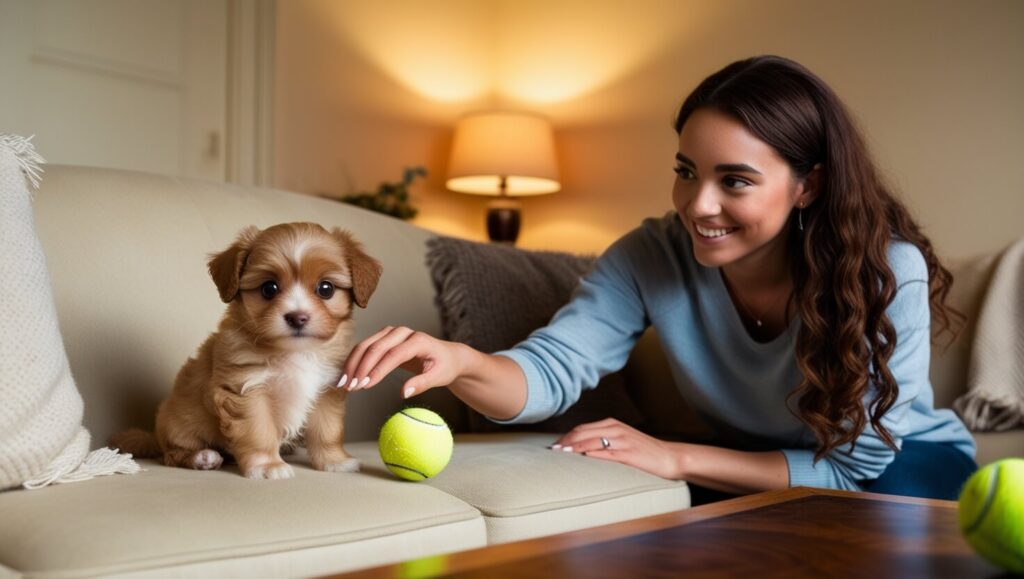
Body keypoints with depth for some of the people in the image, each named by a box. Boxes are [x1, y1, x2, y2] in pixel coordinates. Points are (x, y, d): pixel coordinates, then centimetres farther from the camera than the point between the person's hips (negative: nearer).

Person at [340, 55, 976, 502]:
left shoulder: (888, 271, -28)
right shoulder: (652, 258, -20)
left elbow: (856, 462, -25)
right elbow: (554, 367, -27)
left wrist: (676, 458, -30)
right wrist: (462, 362, -50)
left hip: (909, 457, -1)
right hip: (766, 474, 1)